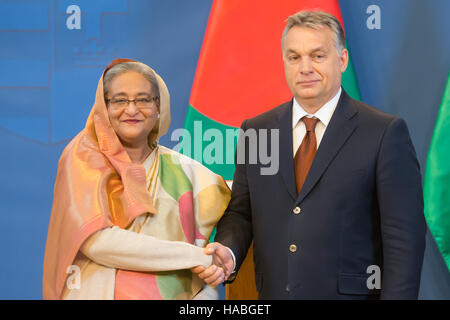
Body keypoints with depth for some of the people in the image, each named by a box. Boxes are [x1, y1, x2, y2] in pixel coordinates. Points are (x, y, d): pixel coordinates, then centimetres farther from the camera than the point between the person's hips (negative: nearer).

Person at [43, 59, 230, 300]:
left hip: (169, 293, 3)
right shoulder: (83, 159, -4)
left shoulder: (182, 169, 4)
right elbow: (96, 241, -15)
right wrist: (194, 257, -15)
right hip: (97, 293, -2)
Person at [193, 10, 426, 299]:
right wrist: (228, 252, -11)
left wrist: (398, 295, -16)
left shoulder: (384, 132, -8)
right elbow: (240, 212, 9)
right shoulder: (255, 132, 5)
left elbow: (404, 236, -10)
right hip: (273, 291, 4)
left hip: (352, 293, -3)